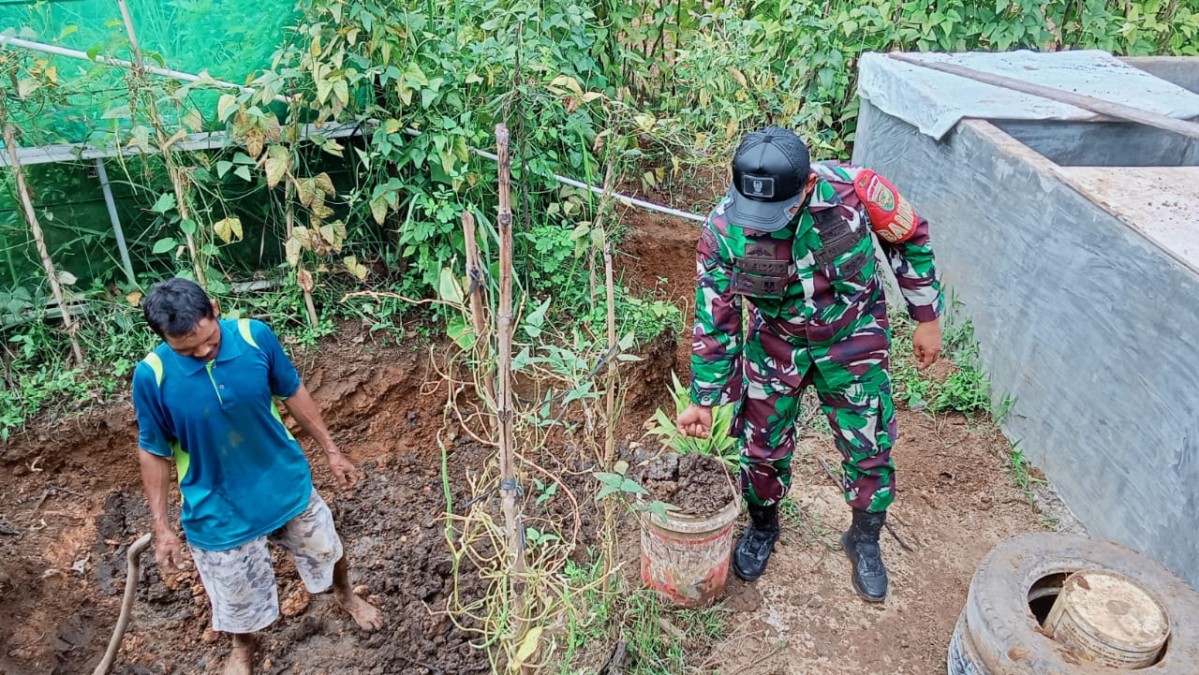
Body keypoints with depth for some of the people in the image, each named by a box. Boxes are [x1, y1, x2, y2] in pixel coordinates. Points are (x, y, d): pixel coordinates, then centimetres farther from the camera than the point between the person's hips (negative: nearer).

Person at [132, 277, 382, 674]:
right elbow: (153, 452, -9)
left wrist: (331, 451, 4)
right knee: (237, 597, 21)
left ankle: (345, 596, 60)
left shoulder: (255, 335, -20)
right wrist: (161, 528, -5)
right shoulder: (152, 376, -23)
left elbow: (293, 393, -4)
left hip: (287, 482, 2)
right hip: (220, 508, -1)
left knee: (326, 551, 25)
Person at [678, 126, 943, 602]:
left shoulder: (853, 189, -30)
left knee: (869, 446, 8)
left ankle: (865, 540, 36)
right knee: (762, 442, 9)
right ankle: (762, 526, 40)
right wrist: (703, 399, -9)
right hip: (775, 341, 1)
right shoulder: (723, 230, -26)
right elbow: (714, 318, -14)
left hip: (852, 338, 0)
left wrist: (927, 318, -3)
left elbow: (910, 238, -9)